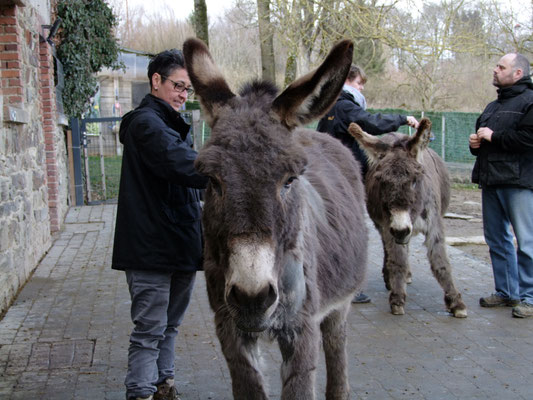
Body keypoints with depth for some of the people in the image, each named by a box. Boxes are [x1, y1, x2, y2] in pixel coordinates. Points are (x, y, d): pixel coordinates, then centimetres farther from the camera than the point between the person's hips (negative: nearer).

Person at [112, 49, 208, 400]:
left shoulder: (173, 124, 20)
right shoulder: (146, 123, -13)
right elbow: (183, 164, -30)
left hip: (181, 247, 10)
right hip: (152, 248, -10)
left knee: (169, 326, 18)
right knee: (150, 331, -5)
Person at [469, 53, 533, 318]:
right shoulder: (493, 106, 22)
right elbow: (482, 136, 32)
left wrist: (494, 136, -13)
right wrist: (475, 142, 8)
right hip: (491, 182, 9)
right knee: (496, 239, 12)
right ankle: (507, 292, 22)